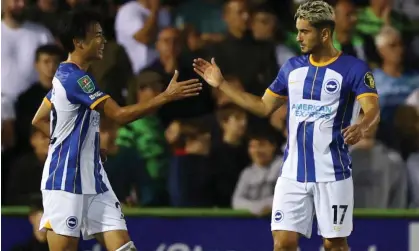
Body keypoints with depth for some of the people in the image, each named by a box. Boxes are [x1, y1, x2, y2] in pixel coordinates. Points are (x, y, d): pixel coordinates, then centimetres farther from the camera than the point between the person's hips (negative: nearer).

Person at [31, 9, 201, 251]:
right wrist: (167, 96, -22)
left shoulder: (66, 76, 13)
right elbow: (120, 114, -22)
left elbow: (39, 120, 23)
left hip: (92, 179, 10)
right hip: (67, 181, -10)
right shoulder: (76, 78, -17)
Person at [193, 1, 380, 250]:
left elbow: (373, 111, -21)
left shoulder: (354, 68, -9)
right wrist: (221, 84, 15)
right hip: (293, 172, 4)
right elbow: (264, 107, 18)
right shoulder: (292, 67, 9)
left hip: (332, 174, -4)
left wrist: (362, 127, -45)